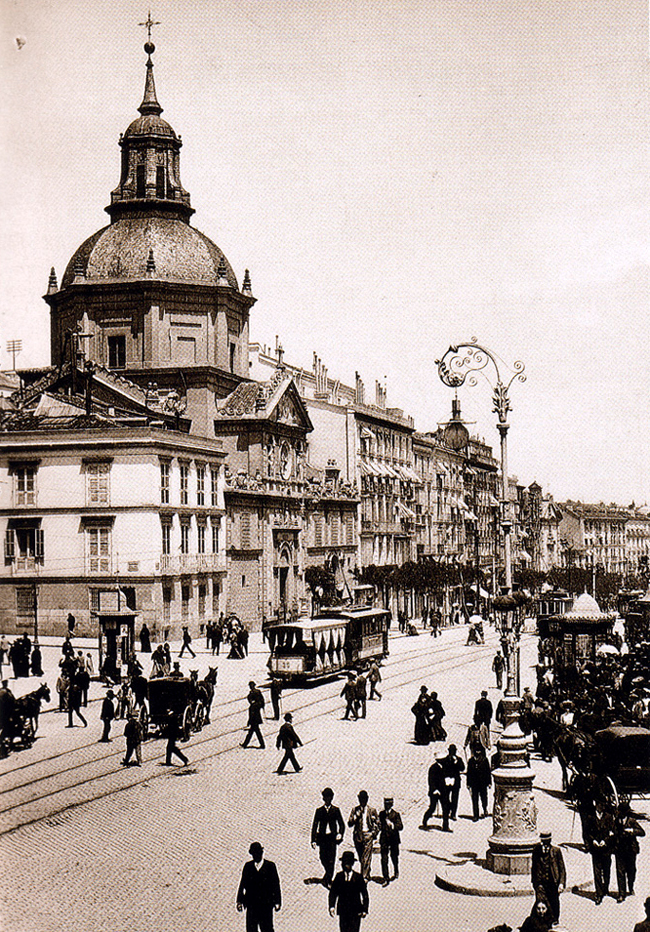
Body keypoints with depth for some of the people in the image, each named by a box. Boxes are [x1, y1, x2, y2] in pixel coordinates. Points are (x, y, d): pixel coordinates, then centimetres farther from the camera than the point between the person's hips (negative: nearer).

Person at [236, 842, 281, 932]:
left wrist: (277, 902, -5)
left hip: (266, 904, -2)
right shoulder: (248, 866, 8)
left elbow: (276, 884, 1)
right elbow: (242, 884, 6)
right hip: (251, 904, 2)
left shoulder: (270, 866, 2)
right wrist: (240, 901, -3)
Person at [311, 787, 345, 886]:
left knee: (331, 859, -9)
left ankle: (328, 879, -2)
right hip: (322, 837, 1)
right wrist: (313, 840, 3)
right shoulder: (319, 810, 8)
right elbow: (314, 825, 9)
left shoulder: (336, 810, 7)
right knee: (323, 858, 3)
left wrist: (340, 834, -9)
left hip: (332, 837, -1)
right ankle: (328, 876, 28)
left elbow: (341, 824, 10)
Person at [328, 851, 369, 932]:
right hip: (343, 911, 2)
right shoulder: (339, 876, 4)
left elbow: (365, 895, 2)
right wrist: (331, 906, -12)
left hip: (356, 912, -2)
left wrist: (365, 910, -4)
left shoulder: (358, 877, -1)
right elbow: (333, 892, 2)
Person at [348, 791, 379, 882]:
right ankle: (367, 874, 24)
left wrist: (374, 834, -1)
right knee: (361, 858, 9)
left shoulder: (372, 810, 6)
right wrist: (357, 815, -9)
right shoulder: (355, 810, 10)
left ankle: (364, 877, -14)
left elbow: (377, 823, 10)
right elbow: (350, 823, 4)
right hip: (358, 835, 3)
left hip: (368, 835, -3)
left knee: (366, 858, -12)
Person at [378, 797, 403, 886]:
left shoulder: (396, 814, -7)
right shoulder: (381, 814, 5)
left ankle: (396, 873, 40)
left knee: (394, 857, 15)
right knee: (384, 859, -6)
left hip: (393, 839, -2)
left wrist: (391, 824, -27)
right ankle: (386, 878, -4)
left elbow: (400, 827, -15)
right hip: (384, 839, 2)